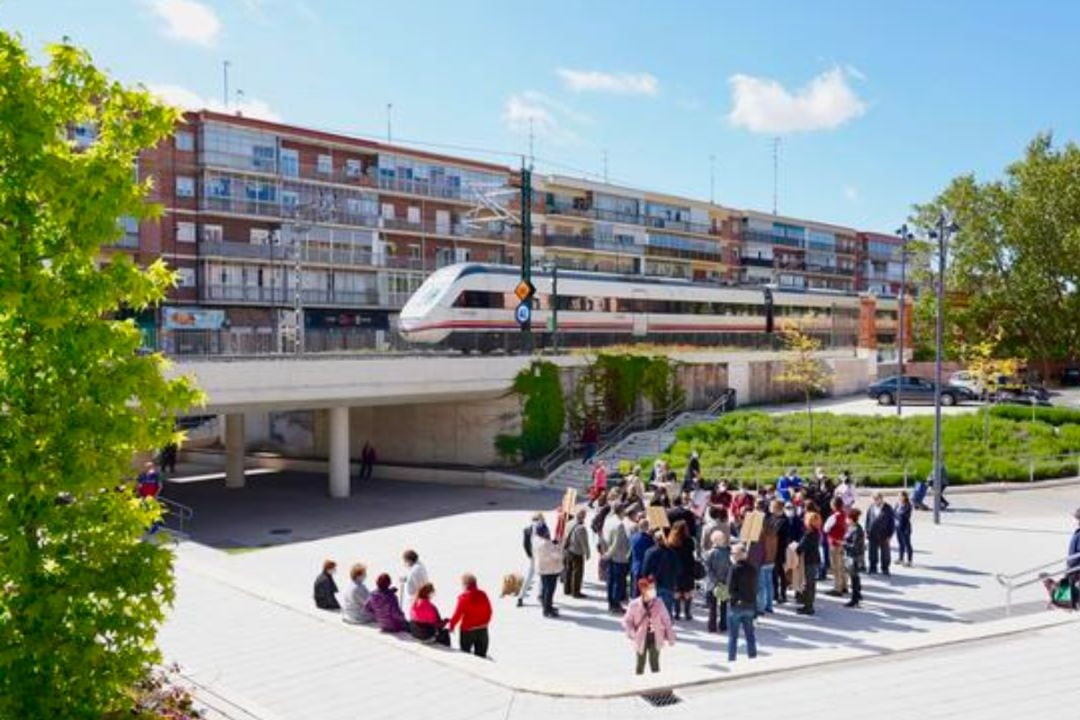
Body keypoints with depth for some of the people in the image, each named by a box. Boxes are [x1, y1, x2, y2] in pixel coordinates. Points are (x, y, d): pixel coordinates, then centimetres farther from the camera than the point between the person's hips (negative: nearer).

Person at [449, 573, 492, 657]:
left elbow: (458, 613, -15)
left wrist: (452, 625, 0)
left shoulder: (464, 597, -18)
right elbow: (489, 611, 5)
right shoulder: (483, 595, -3)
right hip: (482, 630, 4)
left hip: (467, 630, -4)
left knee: (465, 654, 12)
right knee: (481, 655, 16)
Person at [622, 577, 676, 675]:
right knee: (640, 665, 10)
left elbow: (666, 621, 2)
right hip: (641, 639, 0)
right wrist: (633, 635, -13)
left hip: (655, 638, 0)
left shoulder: (659, 604, -5)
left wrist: (670, 637, 2)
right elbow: (627, 621, -1)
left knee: (655, 665, 2)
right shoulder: (634, 605, -9)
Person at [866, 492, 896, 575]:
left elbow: (892, 522, -4)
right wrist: (867, 531, 3)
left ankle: (885, 569, 19)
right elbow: (867, 519, 9)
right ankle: (873, 568, 19)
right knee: (872, 553, 8)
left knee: (885, 553, 6)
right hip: (872, 535, 3)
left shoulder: (888, 508, -6)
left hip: (884, 535, -3)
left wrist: (889, 535, -7)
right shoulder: (871, 507, 3)